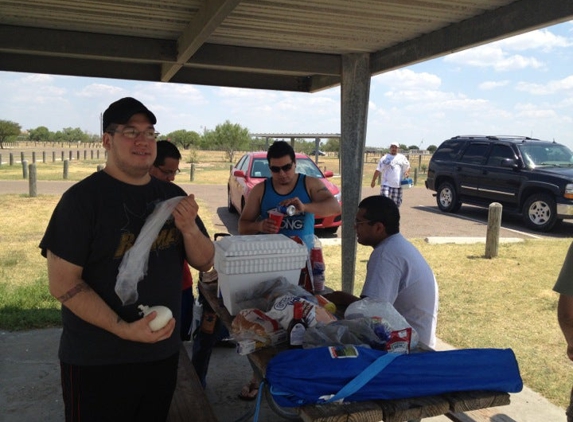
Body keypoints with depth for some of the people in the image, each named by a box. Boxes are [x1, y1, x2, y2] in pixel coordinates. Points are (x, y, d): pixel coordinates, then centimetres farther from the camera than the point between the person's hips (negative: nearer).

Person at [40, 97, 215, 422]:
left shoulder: (174, 196, 3)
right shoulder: (83, 198, -12)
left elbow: (205, 263, 4)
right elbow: (62, 283, -15)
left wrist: (189, 228, -16)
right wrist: (123, 329, -23)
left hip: (164, 353, 5)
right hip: (97, 363, -5)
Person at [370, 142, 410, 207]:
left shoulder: (402, 158, 13)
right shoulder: (385, 158, 5)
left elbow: (407, 167, 23)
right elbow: (378, 170, 2)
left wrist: (407, 173, 1)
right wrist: (373, 181, -3)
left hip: (398, 185, 3)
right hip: (386, 184, -3)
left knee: (396, 203, 6)